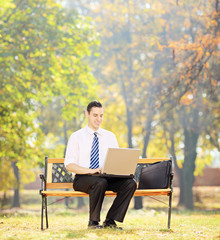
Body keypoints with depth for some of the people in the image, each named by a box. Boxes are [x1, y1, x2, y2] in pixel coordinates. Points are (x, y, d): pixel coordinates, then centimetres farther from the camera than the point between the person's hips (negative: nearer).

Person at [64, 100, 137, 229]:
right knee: (100, 182, -39)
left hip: (107, 177, 4)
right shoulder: (76, 137, 3)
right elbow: (69, 165, -6)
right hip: (82, 179, -4)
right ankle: (93, 221, -20)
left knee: (130, 183, -24)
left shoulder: (110, 136, 15)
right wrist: (90, 171, -22)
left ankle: (110, 221, -17)